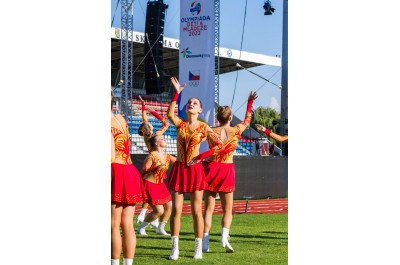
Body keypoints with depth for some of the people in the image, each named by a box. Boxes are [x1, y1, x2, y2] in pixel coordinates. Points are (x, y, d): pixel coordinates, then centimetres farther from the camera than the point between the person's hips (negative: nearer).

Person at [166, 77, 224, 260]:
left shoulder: (203, 127, 1)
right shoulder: (180, 123, 6)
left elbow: (219, 146, -6)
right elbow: (170, 114, -16)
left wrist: (201, 157, -11)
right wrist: (177, 92, -20)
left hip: (195, 169, -2)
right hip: (179, 169, 2)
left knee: (196, 211, 1)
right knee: (176, 210, -2)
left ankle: (198, 248, 11)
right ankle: (174, 249, 5)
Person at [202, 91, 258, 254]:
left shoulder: (211, 131, -5)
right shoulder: (235, 131, -1)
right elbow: (247, 120, 16)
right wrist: (250, 102, 27)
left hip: (211, 168, 0)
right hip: (227, 170, 0)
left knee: (209, 209, 5)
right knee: (227, 210, 10)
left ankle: (205, 243, -2)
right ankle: (224, 237, -14)